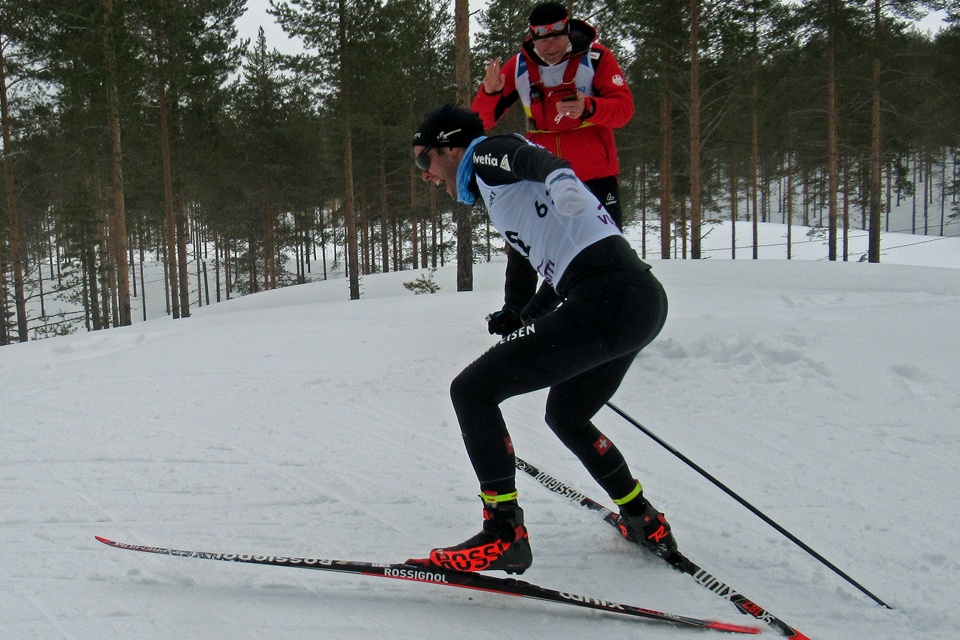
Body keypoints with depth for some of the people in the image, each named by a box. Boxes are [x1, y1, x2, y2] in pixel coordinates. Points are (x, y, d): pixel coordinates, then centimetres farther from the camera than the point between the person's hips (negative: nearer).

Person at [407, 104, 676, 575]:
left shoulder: (487, 153, 3)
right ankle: (645, 523, 39)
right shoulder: (500, 183, 28)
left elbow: (532, 157, -21)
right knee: (566, 415, 30)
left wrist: (558, 177, -45)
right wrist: (524, 321, 44)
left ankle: (504, 534, -7)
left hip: (606, 300, -10)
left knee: (472, 391, -7)